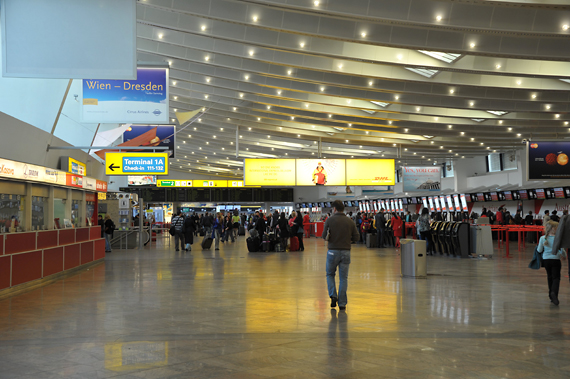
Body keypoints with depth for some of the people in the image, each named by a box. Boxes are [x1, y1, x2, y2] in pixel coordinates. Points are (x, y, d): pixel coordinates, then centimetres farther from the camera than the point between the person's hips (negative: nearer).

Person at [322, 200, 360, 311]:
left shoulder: (329, 220, -5)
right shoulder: (350, 222, 3)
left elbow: (324, 236, -6)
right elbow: (356, 237, 3)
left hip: (333, 251, -2)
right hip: (346, 252, 2)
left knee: (330, 274, 18)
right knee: (343, 278, 7)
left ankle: (333, 295, 0)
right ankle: (342, 303, 6)